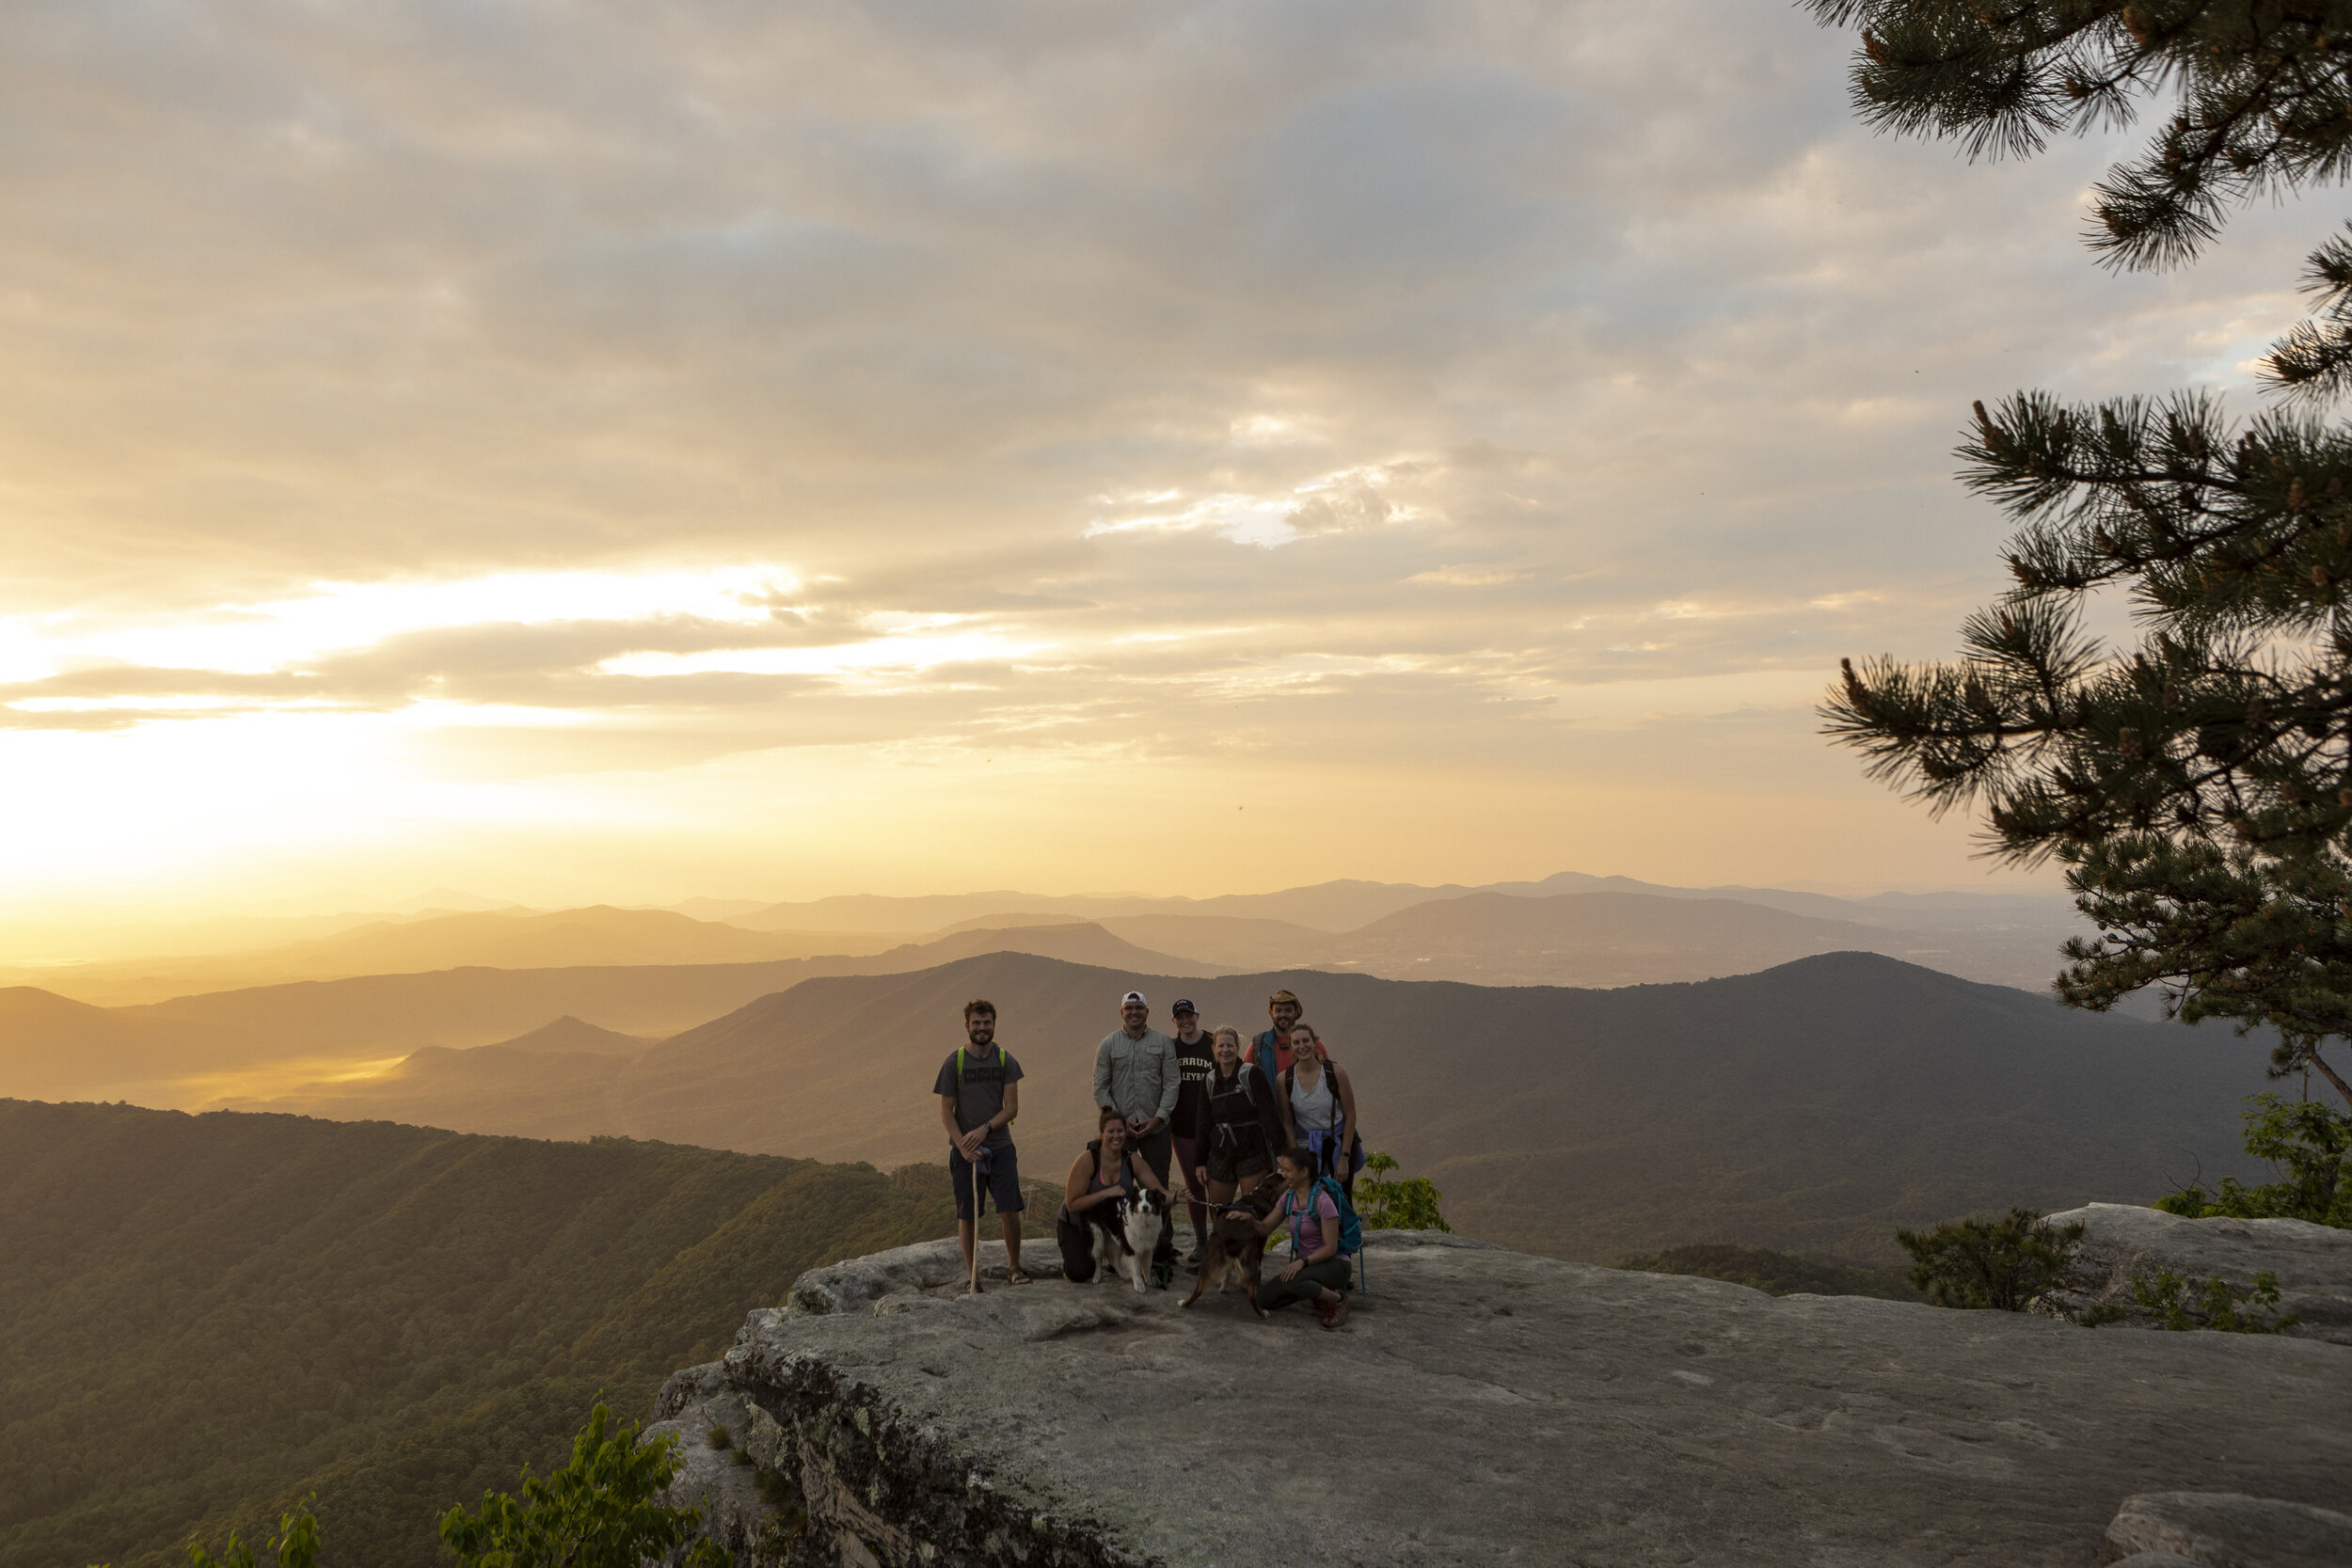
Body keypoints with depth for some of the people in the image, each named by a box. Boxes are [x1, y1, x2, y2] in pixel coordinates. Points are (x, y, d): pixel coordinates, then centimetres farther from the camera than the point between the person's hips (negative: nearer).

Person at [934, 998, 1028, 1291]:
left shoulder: (1005, 1060, 2)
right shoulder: (953, 1063, -3)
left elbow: (1012, 1108, -1)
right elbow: (946, 1113, -2)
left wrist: (985, 1128, -15)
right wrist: (963, 1146, -14)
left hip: (999, 1147, 1)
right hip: (964, 1150, -1)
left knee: (1010, 1211, -4)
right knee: (967, 1215, 2)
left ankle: (1014, 1267, 15)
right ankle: (971, 1274, 15)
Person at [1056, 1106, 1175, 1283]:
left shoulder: (1132, 1161, -11)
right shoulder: (1087, 1160, -25)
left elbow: (1160, 1192, -16)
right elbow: (1072, 1204, -27)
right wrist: (1107, 1193, -37)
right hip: (1077, 1224, -4)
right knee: (1080, 1273, -27)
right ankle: (1069, 1261, 13)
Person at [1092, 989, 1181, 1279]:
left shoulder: (1163, 1043, 5)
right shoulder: (1108, 1045, 6)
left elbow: (1172, 1083, 2)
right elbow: (1100, 1088, 4)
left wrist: (1158, 1117, -9)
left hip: (1156, 1126, 0)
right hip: (1120, 1127, 0)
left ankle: (1163, 1247, 4)